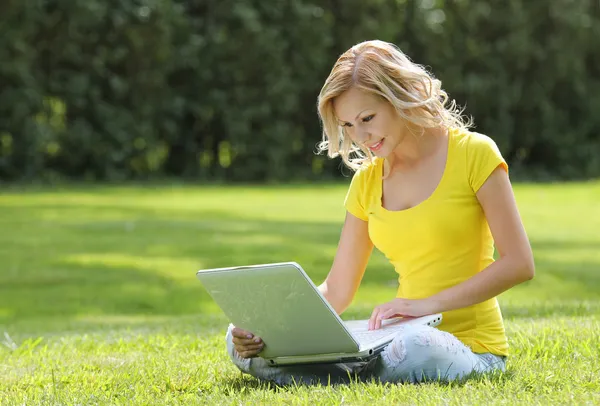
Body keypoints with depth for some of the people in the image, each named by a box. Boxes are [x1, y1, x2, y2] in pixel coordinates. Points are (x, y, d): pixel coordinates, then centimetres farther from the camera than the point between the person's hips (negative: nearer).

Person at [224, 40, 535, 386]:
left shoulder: (472, 153, -5)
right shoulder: (367, 181, 11)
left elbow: (519, 265, -11)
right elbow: (336, 291, 9)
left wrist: (428, 304, -20)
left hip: (471, 347, -4)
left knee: (415, 349, -42)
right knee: (242, 342, -8)